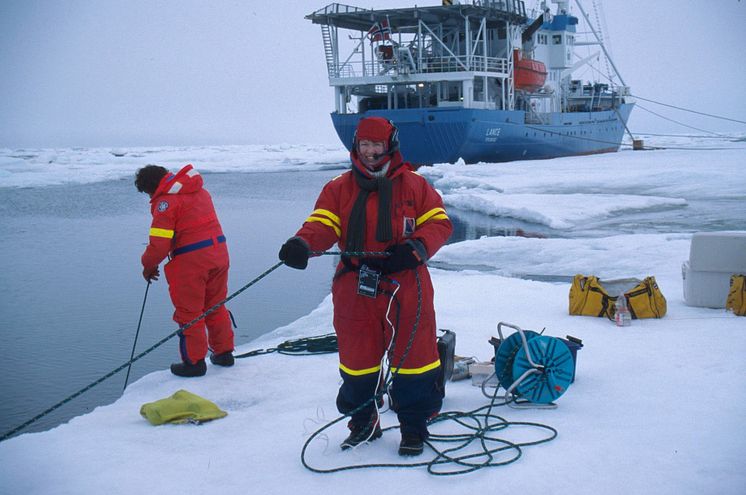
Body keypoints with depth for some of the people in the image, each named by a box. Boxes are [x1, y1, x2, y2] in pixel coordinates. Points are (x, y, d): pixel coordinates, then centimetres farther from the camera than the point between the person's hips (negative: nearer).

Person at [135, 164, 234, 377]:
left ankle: (194, 361, 12)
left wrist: (149, 266, 1)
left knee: (189, 312, 6)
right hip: (218, 253, 8)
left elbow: (159, 243, -15)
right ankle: (224, 352, 28)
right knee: (216, 306, 20)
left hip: (191, 261, -8)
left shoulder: (166, 201, -12)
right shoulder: (199, 191, 14)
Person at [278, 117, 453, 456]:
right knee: (357, 359, 11)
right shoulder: (339, 188, 8)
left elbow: (440, 223, 3)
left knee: (412, 358, 2)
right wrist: (302, 244, -26)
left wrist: (415, 247, -15)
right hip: (355, 289, 2)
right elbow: (322, 224, -4)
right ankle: (363, 423, 31)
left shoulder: (415, 185, 5)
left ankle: (414, 428, 19)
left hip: (405, 286, -1)